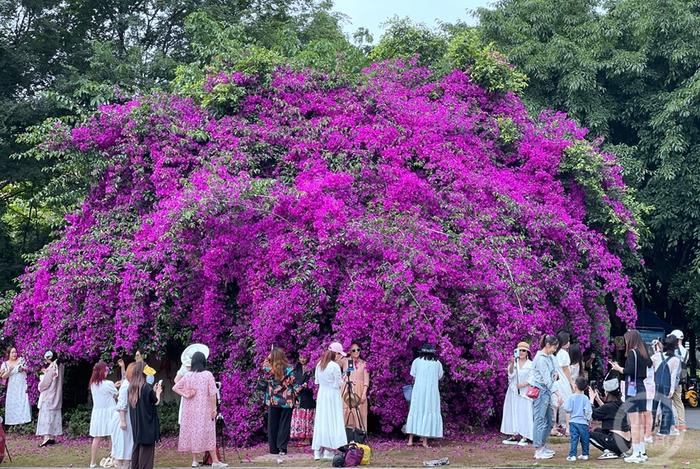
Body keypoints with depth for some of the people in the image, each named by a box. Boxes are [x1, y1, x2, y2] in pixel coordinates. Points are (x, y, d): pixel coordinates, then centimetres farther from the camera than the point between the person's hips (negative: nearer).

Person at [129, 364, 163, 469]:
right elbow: (156, 402, -6)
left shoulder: (132, 387, 3)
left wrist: (153, 391, 14)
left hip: (136, 425, 7)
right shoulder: (147, 387, -18)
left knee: (137, 448, 15)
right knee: (146, 450, -2)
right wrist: (158, 392, 12)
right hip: (147, 424, -7)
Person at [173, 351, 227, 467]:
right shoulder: (208, 375, -9)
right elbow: (212, 393, -11)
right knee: (208, 433, 2)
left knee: (192, 431, 10)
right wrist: (214, 409, -6)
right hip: (204, 409, -3)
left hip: (190, 409, 3)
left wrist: (185, 395, -4)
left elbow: (175, 387, 2)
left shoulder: (188, 376, 0)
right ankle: (215, 461, 4)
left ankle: (194, 460, 11)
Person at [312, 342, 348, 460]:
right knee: (332, 421, -1)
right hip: (332, 396, -6)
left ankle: (318, 452, 11)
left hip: (321, 395, 7)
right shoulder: (335, 366, -16)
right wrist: (342, 380, 7)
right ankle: (328, 451, -3)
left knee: (321, 420, 10)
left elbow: (316, 381, 11)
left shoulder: (319, 364, 4)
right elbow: (337, 384, -11)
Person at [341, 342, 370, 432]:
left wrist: (364, 393, -6)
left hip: (359, 392, 1)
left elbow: (366, 380, 4)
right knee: (345, 414, -5)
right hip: (346, 391, -1)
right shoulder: (344, 361, 7)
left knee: (358, 414, -5)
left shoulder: (363, 363, 9)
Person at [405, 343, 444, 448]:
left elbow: (414, 377, 3)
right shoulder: (437, 363, 6)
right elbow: (439, 377, 10)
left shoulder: (417, 361, 4)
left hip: (418, 390, 0)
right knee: (429, 413, 3)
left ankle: (410, 439, 4)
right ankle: (424, 440, -1)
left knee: (415, 412, 7)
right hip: (432, 391, 0)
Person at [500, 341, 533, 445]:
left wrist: (524, 384, -17)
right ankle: (514, 436, 7)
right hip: (513, 391, 4)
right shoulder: (514, 362, 8)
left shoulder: (530, 364, 0)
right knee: (513, 412, 3)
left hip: (524, 392, -3)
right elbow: (511, 374, -7)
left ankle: (524, 437, -5)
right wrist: (512, 364, -23)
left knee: (524, 413, -6)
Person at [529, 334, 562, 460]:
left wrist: (556, 374, -7)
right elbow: (546, 378, -22)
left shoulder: (551, 357, 11)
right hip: (540, 391, -10)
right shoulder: (540, 358, -17)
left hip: (547, 391, 10)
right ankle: (538, 451, -3)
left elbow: (556, 370, 17)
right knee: (540, 420, -7)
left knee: (548, 420, 14)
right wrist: (557, 392, -26)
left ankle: (543, 446, 24)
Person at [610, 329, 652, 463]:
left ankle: (636, 453, -7)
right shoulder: (643, 353, 11)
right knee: (640, 423, 13)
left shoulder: (632, 352, -12)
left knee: (634, 423, -7)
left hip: (632, 388, -8)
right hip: (641, 387, 8)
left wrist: (618, 368, -4)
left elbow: (629, 370, -21)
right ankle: (642, 452, 16)